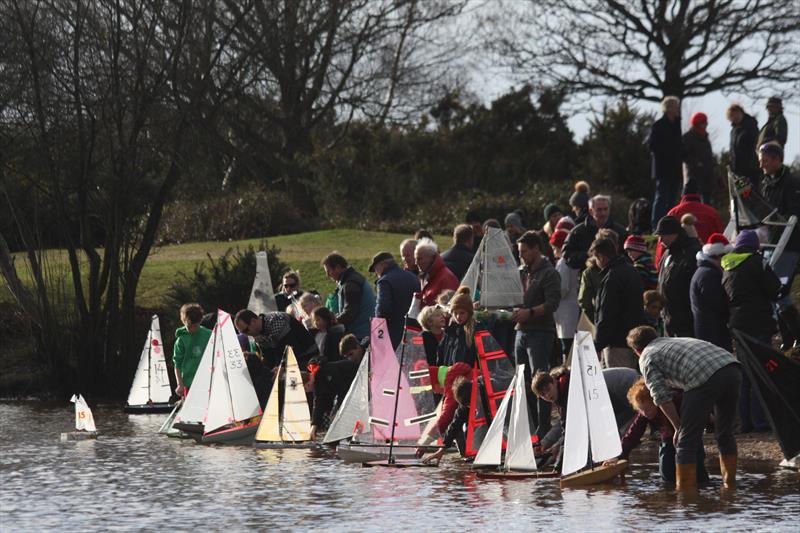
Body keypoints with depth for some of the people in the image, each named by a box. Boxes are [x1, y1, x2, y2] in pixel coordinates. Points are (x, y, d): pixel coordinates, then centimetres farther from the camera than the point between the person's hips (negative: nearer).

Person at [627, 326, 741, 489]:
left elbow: (662, 397, 6)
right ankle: (729, 484, 30)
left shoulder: (647, 358, 16)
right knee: (725, 434, 23)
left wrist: (678, 428, 14)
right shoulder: (676, 341, 37)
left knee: (687, 440, 3)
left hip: (706, 378, -7)